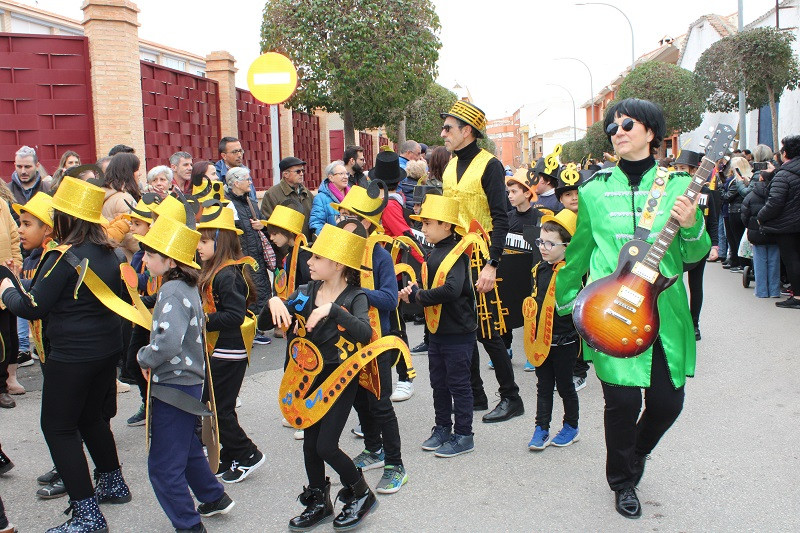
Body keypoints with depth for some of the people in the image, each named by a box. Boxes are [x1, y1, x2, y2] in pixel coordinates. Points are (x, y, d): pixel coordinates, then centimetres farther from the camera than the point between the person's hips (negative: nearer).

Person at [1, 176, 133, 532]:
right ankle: (114, 485, 37)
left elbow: (32, 308, -17)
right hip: (108, 348, 8)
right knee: (92, 417, 24)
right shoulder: (108, 252, 4)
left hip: (73, 354, -8)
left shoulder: (64, 256, -18)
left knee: (58, 427, 3)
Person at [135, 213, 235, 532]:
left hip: (173, 385, -10)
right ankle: (215, 498, 41)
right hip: (189, 380, 10)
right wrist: (152, 356, 8)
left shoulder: (172, 292, -22)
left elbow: (169, 342, -35)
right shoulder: (187, 286, 8)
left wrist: (144, 357, -17)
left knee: (163, 466, -1)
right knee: (187, 448, 26)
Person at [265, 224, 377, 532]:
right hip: (309, 377, 5)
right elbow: (266, 322, 2)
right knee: (310, 443, 12)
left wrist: (332, 309, -41)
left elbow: (364, 334, -32)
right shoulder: (306, 293, 1)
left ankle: (362, 494, 18)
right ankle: (318, 503, 32)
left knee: (326, 446, -7)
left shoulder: (354, 298, -13)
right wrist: (274, 302, -18)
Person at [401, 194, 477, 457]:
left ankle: (463, 436, 16)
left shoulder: (455, 254, -19)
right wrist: (414, 291, -4)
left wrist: (418, 295, -22)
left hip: (458, 333, -9)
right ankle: (443, 428, 33)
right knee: (439, 383, 18)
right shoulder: (434, 253, 9)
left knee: (458, 384, 3)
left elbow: (451, 290, -34)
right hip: (437, 331, 9)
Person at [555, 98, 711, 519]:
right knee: (622, 400, -6)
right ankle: (622, 482, 21)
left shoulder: (678, 184, 5)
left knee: (667, 400, 3)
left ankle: (637, 453, 38)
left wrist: (691, 226, -17)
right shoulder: (595, 189, 6)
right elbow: (580, 249, 17)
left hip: (665, 311, 1)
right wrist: (566, 296, 22)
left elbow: (693, 255, 3)